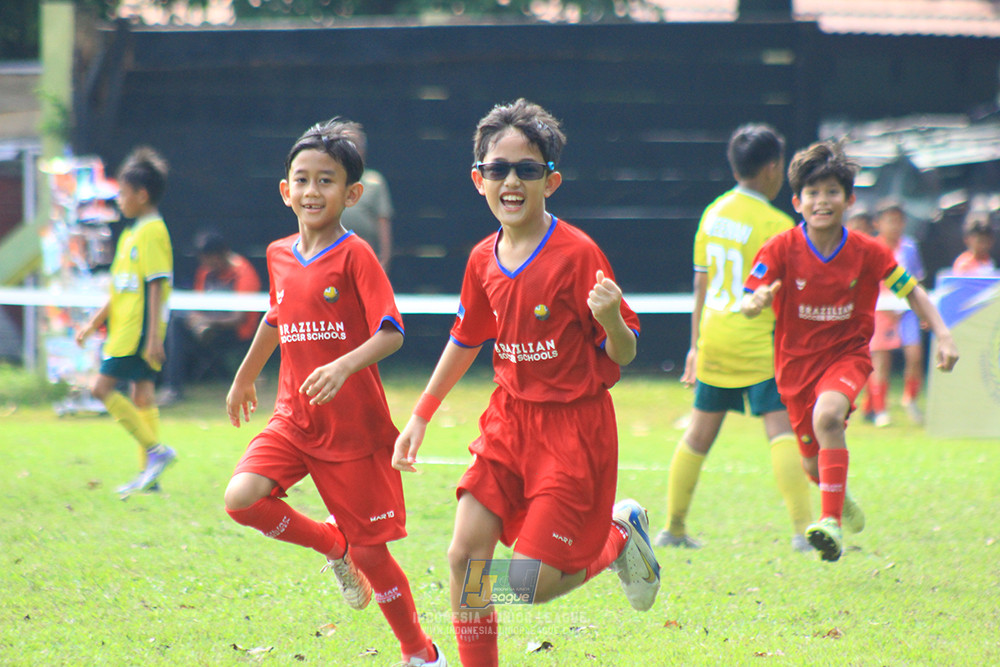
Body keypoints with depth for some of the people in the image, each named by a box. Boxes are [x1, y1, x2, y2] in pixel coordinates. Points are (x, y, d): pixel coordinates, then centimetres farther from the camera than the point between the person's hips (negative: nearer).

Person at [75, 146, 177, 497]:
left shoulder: (152, 233, -13)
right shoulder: (131, 234, 17)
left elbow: (157, 286, -18)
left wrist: (154, 336, -22)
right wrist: (94, 322, 22)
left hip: (138, 330, -10)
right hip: (125, 327, 10)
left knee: (103, 387, -12)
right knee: (142, 395, 8)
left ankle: (155, 449, -13)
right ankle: (149, 472, 9)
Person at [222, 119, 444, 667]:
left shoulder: (355, 256, -11)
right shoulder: (279, 256, 7)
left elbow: (392, 333, -19)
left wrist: (344, 366, -36)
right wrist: (245, 376, 37)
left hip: (353, 425, -5)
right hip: (293, 417, 5)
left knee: (371, 550, -1)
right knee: (242, 498, -19)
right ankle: (334, 547, 9)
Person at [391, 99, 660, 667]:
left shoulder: (577, 254, -16)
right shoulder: (484, 260, 3)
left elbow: (623, 355, -13)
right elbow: (466, 341, 20)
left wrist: (611, 320, -35)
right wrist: (421, 416, 21)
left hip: (573, 427, -6)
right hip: (510, 421, 6)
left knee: (531, 583, -8)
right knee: (465, 556, -6)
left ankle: (621, 536, 20)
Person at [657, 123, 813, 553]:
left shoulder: (713, 213, 8)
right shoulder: (776, 225, -13)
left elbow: (701, 283, 13)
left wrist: (696, 345, 19)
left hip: (714, 337, 7)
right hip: (758, 341, -7)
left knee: (700, 433, 16)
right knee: (782, 429, -10)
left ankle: (673, 527, 22)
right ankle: (803, 529, -20)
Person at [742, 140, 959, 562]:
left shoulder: (867, 252, -9)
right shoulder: (781, 250, -12)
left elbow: (912, 292, 2)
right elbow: (746, 305, -16)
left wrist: (943, 336, -11)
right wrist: (757, 302, -41)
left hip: (848, 355, -2)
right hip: (796, 361, 2)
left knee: (827, 415, -34)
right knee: (813, 464, 10)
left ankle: (832, 523, -35)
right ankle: (843, 503, 48)